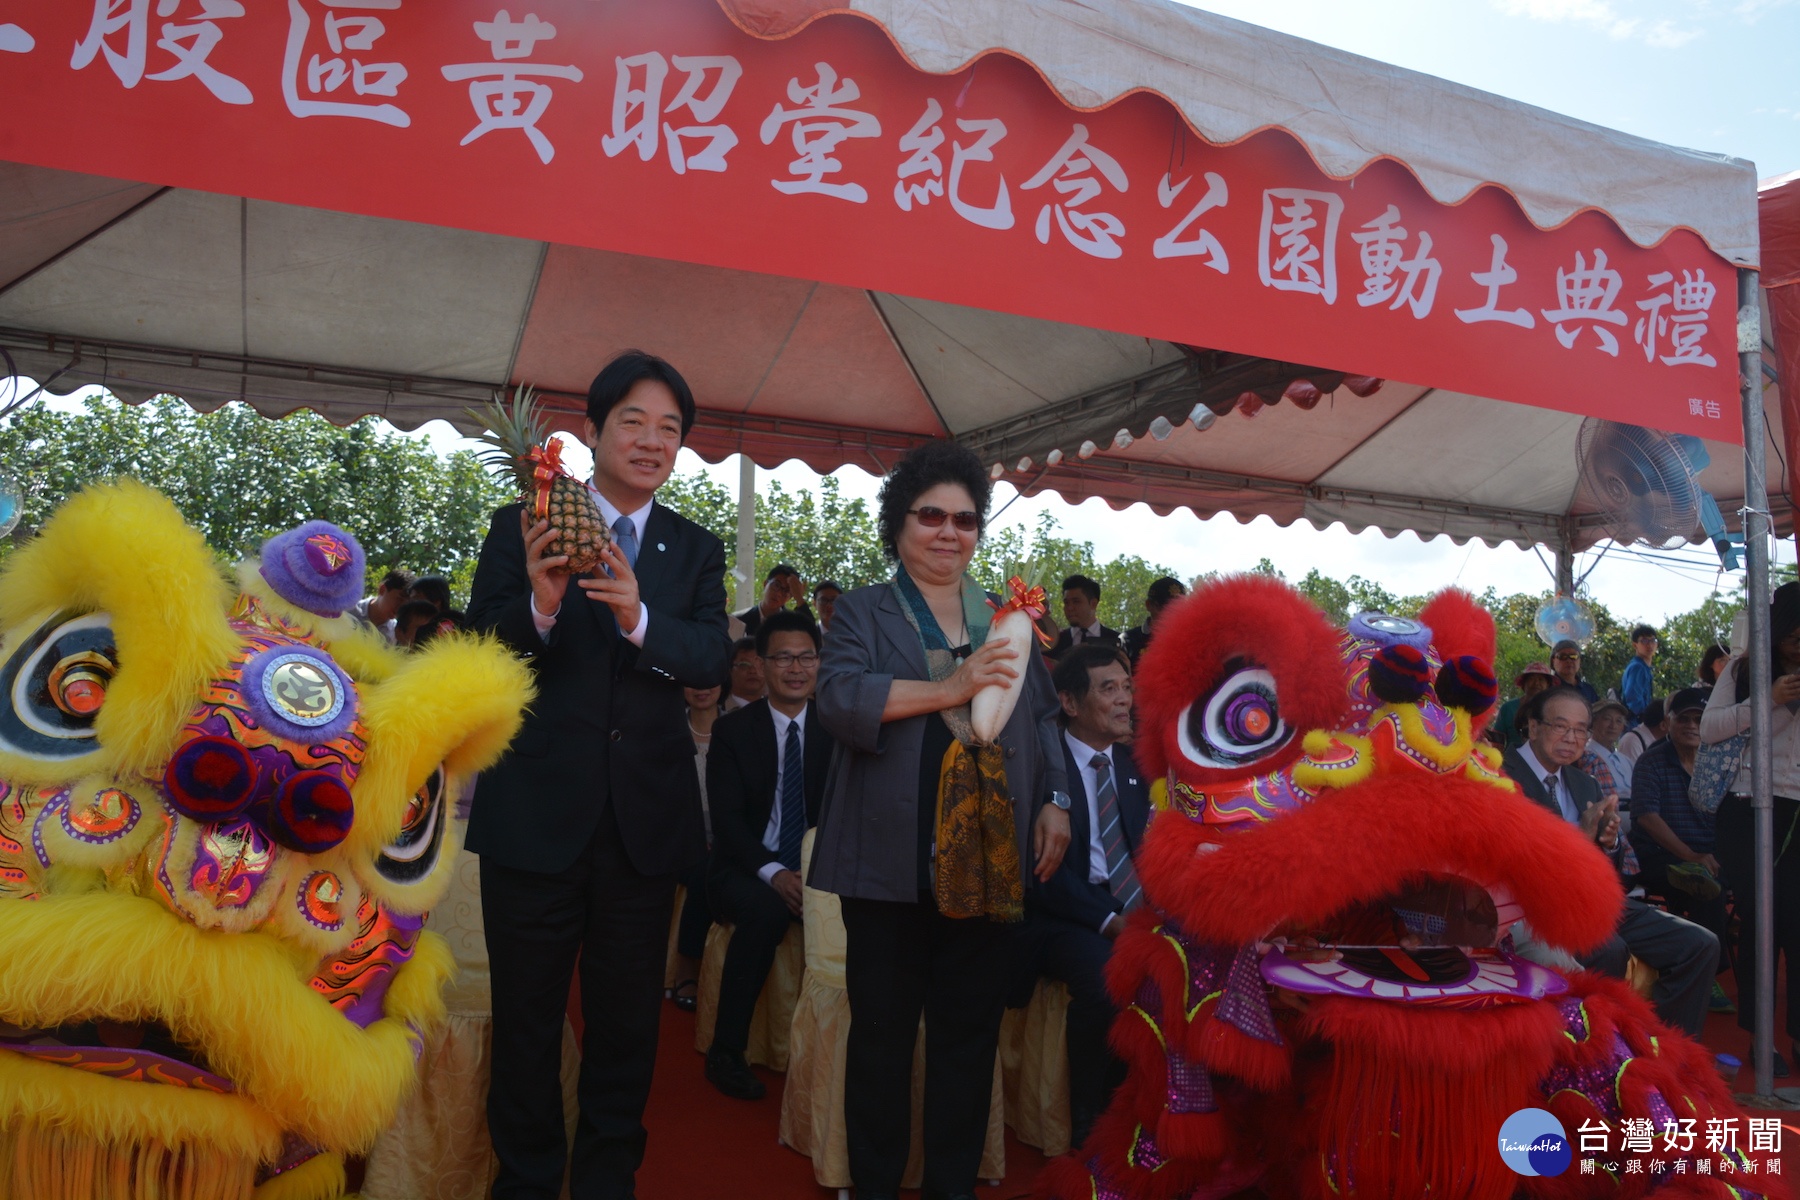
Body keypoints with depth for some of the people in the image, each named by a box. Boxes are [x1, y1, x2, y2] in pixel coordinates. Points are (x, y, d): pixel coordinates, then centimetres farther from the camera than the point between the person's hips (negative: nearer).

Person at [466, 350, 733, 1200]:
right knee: (527, 1019, 13)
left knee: (628, 1020, 16)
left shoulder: (697, 550, 5)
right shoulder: (521, 530, -1)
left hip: (646, 818, 2)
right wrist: (540, 608, -30)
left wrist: (638, 618, -30)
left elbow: (713, 658, -10)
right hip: (537, 812, -2)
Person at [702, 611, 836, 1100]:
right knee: (766, 909, -35)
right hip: (747, 870, -1)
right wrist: (773, 872, -24)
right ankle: (725, 1051, -19)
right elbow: (727, 819, -8)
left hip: (817, 870, 2)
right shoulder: (732, 730, 1)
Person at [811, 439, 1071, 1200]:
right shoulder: (864, 612, 5)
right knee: (883, 1031, 7)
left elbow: (1041, 720, 17)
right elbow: (840, 698, -13)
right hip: (893, 860, -3)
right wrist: (951, 688, -21)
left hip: (988, 859, 3)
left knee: (970, 1032, 11)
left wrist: (1054, 802, 4)